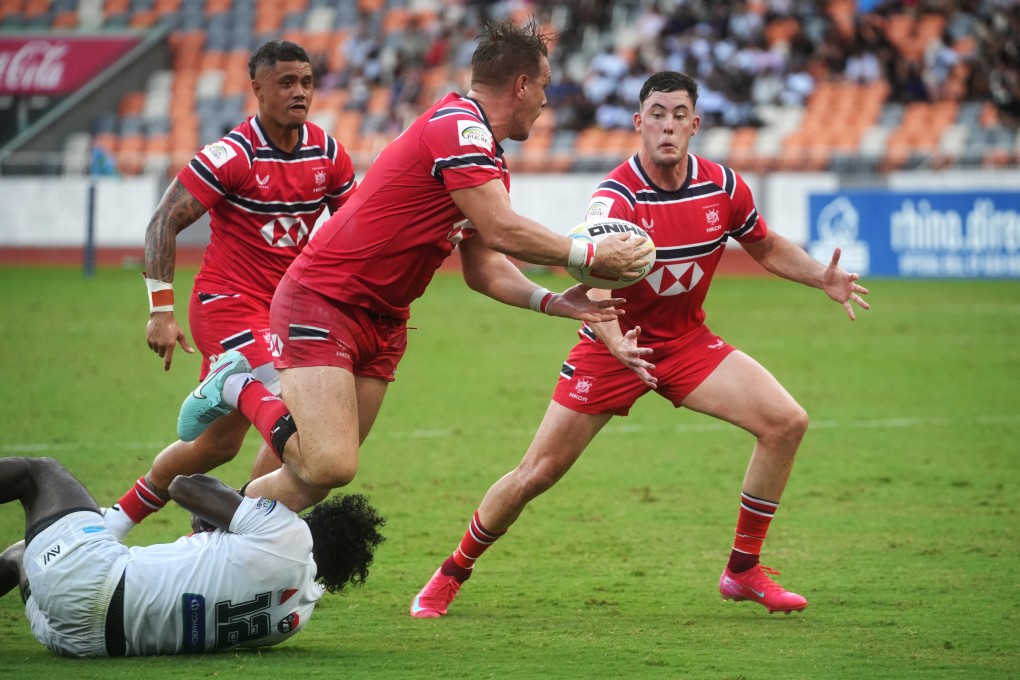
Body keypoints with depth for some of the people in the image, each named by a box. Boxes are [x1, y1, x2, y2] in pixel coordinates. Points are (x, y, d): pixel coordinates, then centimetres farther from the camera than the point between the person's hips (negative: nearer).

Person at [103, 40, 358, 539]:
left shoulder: (326, 152, 1)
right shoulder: (233, 155, -16)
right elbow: (163, 224, -14)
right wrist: (161, 311, -19)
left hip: (285, 306, 7)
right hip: (229, 304, -7)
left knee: (219, 442, 10)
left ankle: (119, 518, 27)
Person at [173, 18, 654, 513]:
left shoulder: (490, 162, 13)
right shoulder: (457, 126, -19)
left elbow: (483, 268, 13)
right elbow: (501, 230, -25)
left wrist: (552, 302, -2)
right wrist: (592, 255, -16)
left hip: (381, 321, 10)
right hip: (319, 302, -10)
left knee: (313, 483, 5)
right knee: (330, 465, -23)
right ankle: (239, 389, 1)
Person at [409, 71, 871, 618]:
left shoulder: (723, 187, -9)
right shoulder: (616, 197, -25)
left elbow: (766, 247, 11)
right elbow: (595, 287, -36)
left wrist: (822, 278, -7)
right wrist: (616, 343, -56)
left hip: (687, 342, 4)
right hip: (613, 347, -4)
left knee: (786, 422, -13)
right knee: (537, 474, -5)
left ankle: (742, 571, -1)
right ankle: (451, 574, 18)